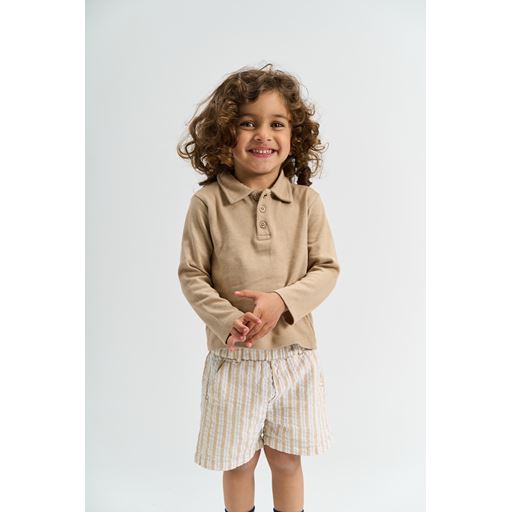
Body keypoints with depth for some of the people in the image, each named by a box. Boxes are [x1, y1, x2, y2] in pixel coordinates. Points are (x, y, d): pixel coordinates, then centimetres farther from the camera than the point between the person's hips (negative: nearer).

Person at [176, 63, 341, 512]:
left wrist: (282, 301, -18)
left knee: (286, 458, 18)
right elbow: (192, 275, -5)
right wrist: (229, 321, -18)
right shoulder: (207, 203, -8)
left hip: (293, 353, 1)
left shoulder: (307, 201, -4)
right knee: (238, 460, 17)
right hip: (232, 357, -1)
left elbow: (327, 269, -2)